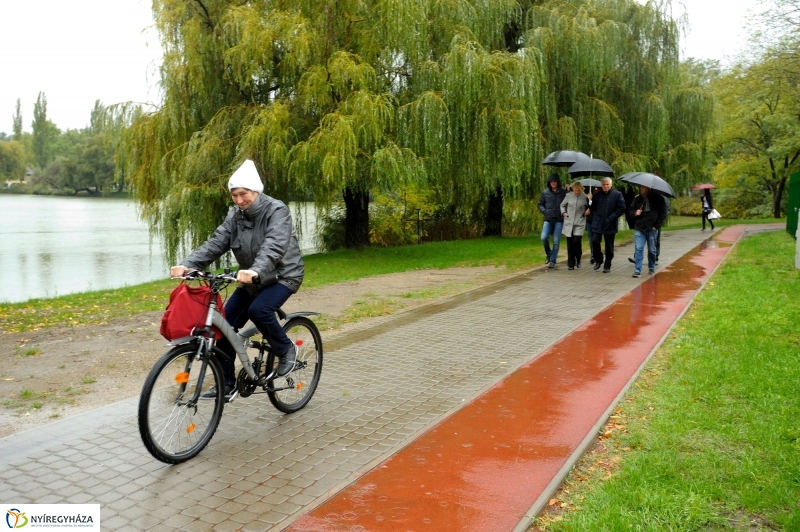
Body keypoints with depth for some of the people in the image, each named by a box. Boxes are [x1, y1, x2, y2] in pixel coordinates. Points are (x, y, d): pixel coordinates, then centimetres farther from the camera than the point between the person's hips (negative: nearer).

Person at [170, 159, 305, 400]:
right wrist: (187, 264, -28)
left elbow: (273, 247, -36)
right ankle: (226, 384, 13)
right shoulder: (235, 215, -1)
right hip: (251, 280, 7)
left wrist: (255, 271, -55)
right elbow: (215, 243, -11)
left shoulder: (277, 211, -20)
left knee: (258, 310, -32)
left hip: (283, 274, -6)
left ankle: (287, 349, -5)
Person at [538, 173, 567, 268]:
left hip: (559, 220, -1)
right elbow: (540, 204, 14)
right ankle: (548, 254, 13)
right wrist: (544, 211, -1)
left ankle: (552, 261, 8)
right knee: (544, 238, -14)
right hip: (548, 219, 2)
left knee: (556, 241, -1)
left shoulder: (564, 192, -1)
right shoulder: (545, 192, 5)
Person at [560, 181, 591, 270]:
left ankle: (578, 259, 13)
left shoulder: (585, 198, -1)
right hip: (568, 223, 2)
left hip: (579, 224, -2)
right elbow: (562, 205, 16)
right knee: (570, 244, 2)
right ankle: (571, 264, 12)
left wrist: (588, 210, -6)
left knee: (576, 242, -14)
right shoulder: (568, 196, 2)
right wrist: (563, 212, -1)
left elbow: (589, 207, 15)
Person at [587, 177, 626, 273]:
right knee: (595, 241, -6)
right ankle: (598, 260, 17)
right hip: (597, 224, 2)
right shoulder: (597, 194, 6)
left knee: (609, 246, 5)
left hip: (610, 224, -2)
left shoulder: (617, 194, -4)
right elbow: (592, 207, 15)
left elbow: (622, 209, -7)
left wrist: (611, 218, -12)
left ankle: (607, 265, 16)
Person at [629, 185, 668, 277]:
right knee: (638, 249, -8)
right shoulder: (637, 199, 7)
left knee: (652, 250, 10)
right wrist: (635, 213, -7)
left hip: (652, 229, -1)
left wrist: (657, 226, -7)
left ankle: (651, 268, 27)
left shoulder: (658, 198, 0)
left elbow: (663, 213, 1)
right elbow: (630, 211, 16)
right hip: (639, 229, 1)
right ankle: (637, 271, -8)